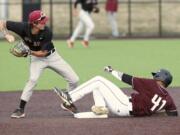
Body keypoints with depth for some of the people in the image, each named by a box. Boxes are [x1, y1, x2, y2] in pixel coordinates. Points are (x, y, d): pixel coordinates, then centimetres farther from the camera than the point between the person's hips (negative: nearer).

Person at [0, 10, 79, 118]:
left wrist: (28, 52, -34)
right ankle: (21, 109, -23)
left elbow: (43, 53, -22)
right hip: (36, 58, -1)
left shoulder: (47, 33, -28)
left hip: (52, 56, 1)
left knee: (74, 80, -3)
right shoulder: (23, 27, -27)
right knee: (33, 79, -30)